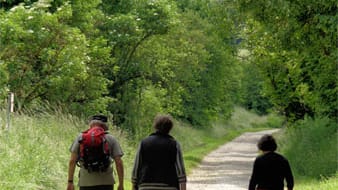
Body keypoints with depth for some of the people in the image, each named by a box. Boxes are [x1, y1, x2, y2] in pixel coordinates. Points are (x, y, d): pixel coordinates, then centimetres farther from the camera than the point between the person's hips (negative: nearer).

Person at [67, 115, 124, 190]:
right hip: (106, 182, 0)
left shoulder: (81, 137, 5)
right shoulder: (111, 139, 5)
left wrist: (70, 182, 2)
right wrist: (121, 184, 3)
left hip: (86, 182, 0)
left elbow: (72, 161, 0)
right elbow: (119, 163, -2)